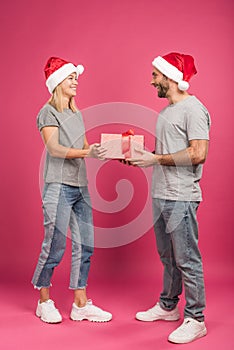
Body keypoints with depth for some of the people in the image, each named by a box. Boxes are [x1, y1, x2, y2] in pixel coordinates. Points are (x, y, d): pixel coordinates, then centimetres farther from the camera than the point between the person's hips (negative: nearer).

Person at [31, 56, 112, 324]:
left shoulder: (76, 114, 18)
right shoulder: (48, 112, -4)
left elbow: (84, 146, 14)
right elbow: (54, 149, -17)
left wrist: (100, 149, -4)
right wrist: (87, 152, -30)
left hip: (81, 187, 7)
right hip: (59, 187, -7)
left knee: (84, 247, 7)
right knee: (54, 247, -1)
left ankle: (81, 304, 16)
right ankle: (44, 302, 18)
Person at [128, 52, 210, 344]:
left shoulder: (193, 109, -12)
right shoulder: (167, 111, 17)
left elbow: (198, 153, -21)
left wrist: (155, 159, -17)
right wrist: (140, 155, 7)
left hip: (181, 198, -9)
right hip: (160, 195, 9)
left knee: (187, 260, -1)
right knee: (168, 257, 18)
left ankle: (195, 320, 11)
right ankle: (168, 306, 32)